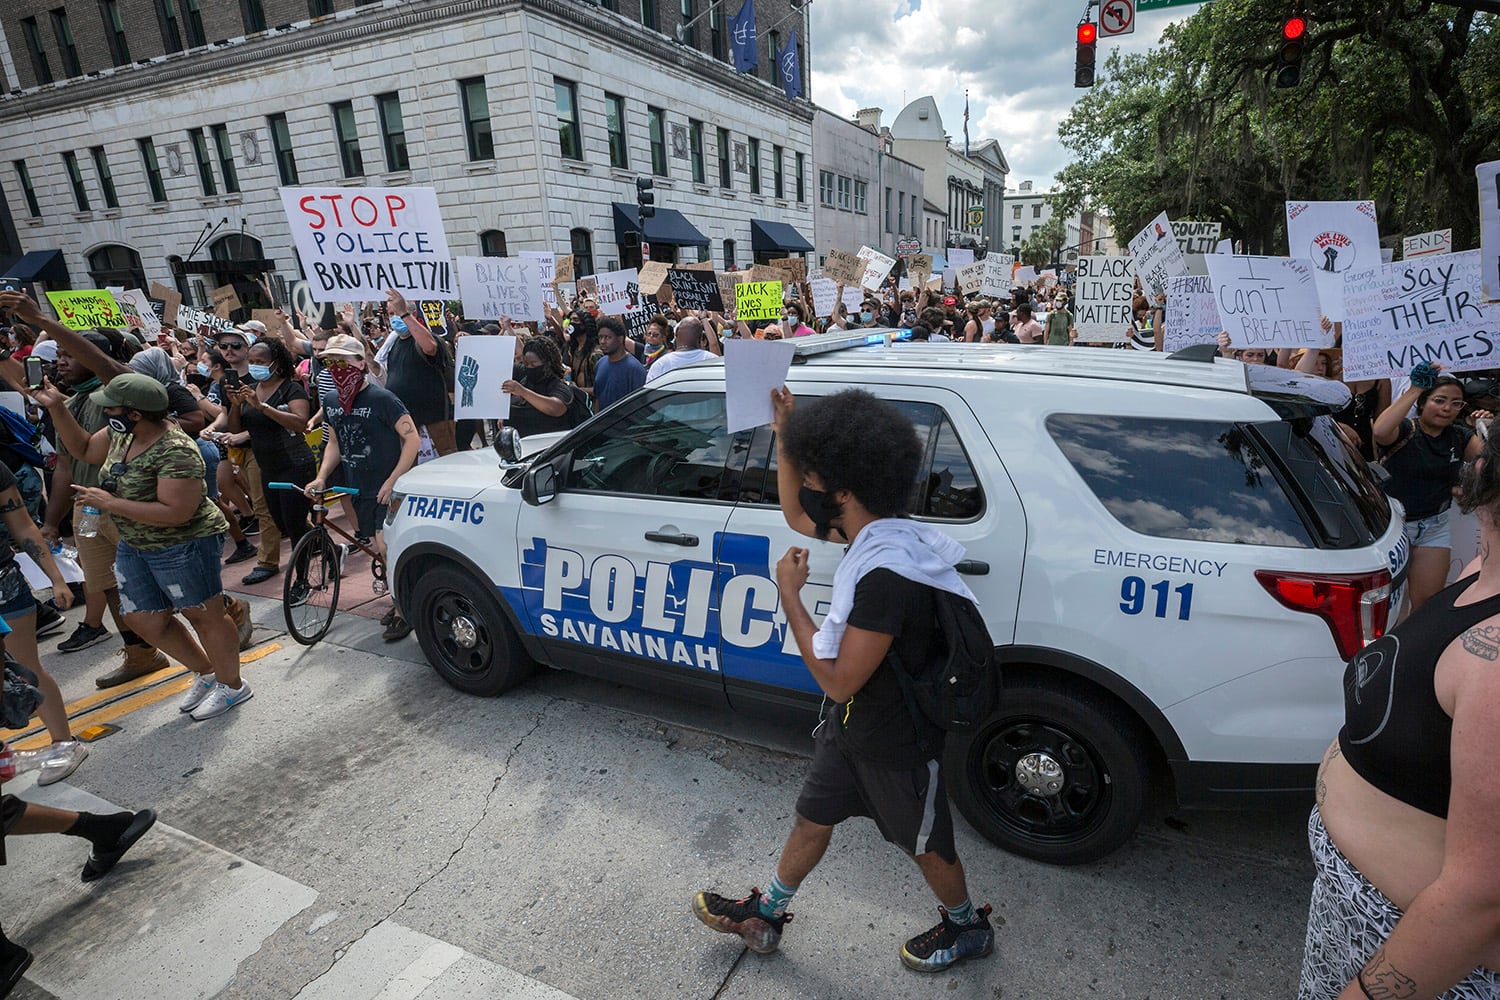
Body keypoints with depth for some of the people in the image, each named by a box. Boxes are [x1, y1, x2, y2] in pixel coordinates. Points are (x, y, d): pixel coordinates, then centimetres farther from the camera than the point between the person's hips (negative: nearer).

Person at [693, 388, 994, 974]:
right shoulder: (878, 529, -10)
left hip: (895, 744, -8)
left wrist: (790, 595, -25)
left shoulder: (887, 574, -38)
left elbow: (839, 681, -32)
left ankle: (967, 927, 49)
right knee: (813, 818, 23)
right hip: (854, 724, 8)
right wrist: (785, 435, 0)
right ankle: (765, 915, 45)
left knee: (925, 844, 20)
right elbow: (797, 517, 8)